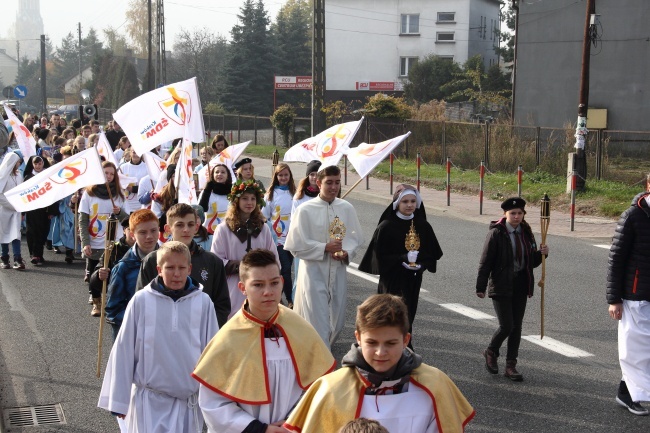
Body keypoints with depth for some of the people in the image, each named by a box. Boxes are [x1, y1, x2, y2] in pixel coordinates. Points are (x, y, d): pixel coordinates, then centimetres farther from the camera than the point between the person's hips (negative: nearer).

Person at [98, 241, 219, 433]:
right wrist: (119, 400, 2)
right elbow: (124, 351, -1)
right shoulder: (141, 300, -8)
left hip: (189, 401, 1)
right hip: (149, 401, -1)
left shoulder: (203, 302, -6)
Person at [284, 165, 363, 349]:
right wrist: (325, 248, -18)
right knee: (317, 320, -6)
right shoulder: (305, 210, -8)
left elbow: (356, 237, 10)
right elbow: (297, 244, -9)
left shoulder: (347, 208, 3)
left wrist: (346, 253, -10)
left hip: (338, 271, 4)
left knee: (337, 320, 14)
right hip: (313, 271, -4)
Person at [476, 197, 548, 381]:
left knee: (517, 326, 7)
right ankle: (491, 352, 20)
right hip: (501, 286, -5)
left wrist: (541, 254, -6)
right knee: (506, 326, -8)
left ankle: (511, 366, 17)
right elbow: (485, 262, -9)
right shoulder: (496, 233, -9)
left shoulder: (526, 233, 8)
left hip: (520, 286, 5)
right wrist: (481, 287, -11)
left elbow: (532, 262, 15)